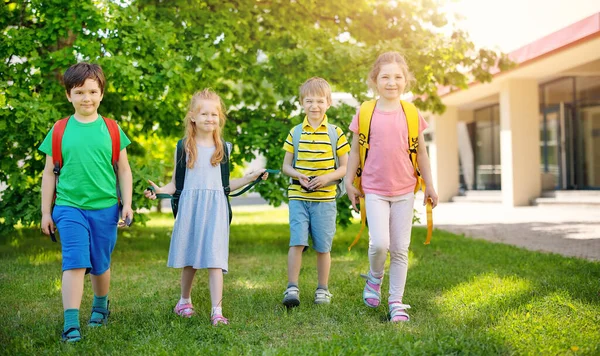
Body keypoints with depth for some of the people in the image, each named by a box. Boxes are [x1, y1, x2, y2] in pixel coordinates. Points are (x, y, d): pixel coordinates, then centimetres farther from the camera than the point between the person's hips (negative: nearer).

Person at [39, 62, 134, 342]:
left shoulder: (111, 129, 2)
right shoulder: (59, 131, 1)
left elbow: (124, 170, 7)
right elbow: (49, 173, 6)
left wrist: (127, 204, 1)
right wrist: (46, 212, 5)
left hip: (105, 208, 1)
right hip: (69, 207, -1)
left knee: (100, 265, 14)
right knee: (74, 263, -12)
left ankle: (101, 306, 38)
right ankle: (71, 324, -11)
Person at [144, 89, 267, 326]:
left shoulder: (222, 148, 10)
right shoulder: (185, 147, 6)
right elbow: (175, 183, 5)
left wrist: (250, 178, 10)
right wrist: (159, 190, -13)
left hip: (215, 208, 0)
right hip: (189, 207, 0)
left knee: (214, 259, -9)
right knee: (189, 258, 9)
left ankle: (217, 310, -9)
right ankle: (185, 301, 32)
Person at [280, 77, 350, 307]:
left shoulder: (335, 133, 3)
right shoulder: (295, 133, 6)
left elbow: (345, 167, 4)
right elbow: (286, 166, 8)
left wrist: (328, 177, -14)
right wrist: (298, 175, -13)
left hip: (325, 198, 0)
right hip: (298, 196, 0)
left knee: (323, 246, 6)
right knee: (297, 242, -9)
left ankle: (323, 289, 20)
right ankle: (292, 288, -3)